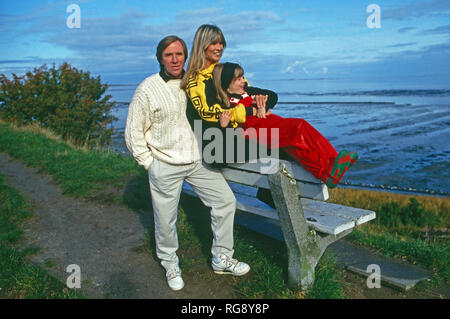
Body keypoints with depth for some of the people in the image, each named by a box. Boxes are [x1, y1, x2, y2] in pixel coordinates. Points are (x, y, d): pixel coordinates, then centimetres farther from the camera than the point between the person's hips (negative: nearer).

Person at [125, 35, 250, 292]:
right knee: (166, 220, 6)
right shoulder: (148, 89, -7)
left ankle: (222, 258, 20)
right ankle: (171, 264, 33)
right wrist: (150, 164, -5)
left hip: (198, 160, 4)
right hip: (165, 165, -4)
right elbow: (134, 133, -3)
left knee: (226, 201, 3)